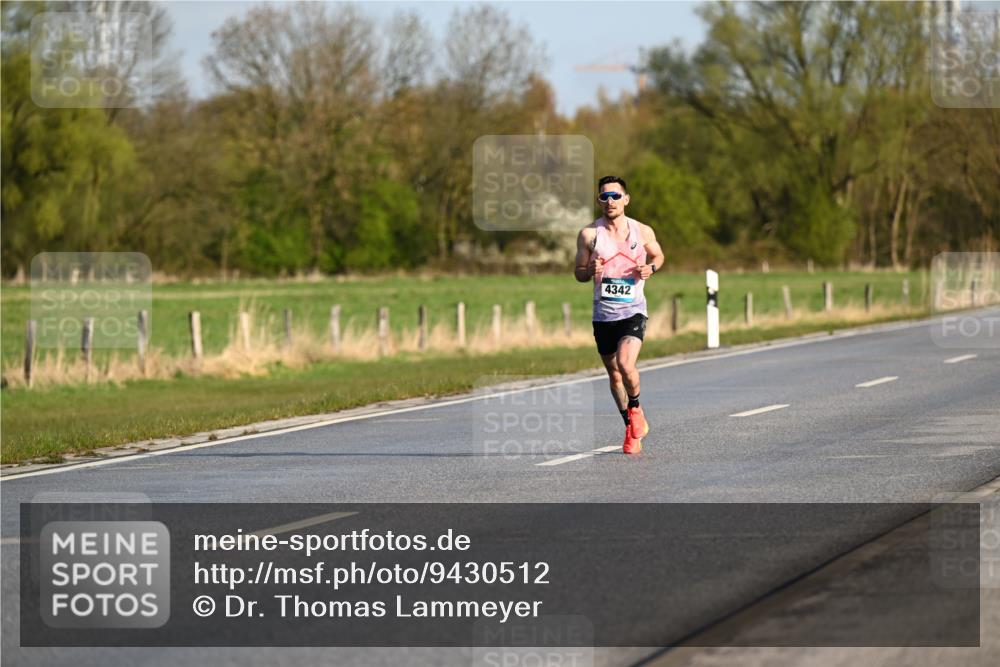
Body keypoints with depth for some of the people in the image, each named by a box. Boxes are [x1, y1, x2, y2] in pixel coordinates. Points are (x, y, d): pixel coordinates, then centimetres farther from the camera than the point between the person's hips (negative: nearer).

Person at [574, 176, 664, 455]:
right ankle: (632, 427, 28)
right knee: (614, 374, 10)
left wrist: (650, 268, -6)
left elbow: (658, 255, 17)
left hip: (633, 310, -3)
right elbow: (578, 274, 6)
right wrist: (590, 270, -17)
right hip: (603, 314, 3)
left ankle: (635, 409, 7)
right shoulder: (589, 234, -1)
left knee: (626, 365, -23)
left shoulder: (643, 232, -1)